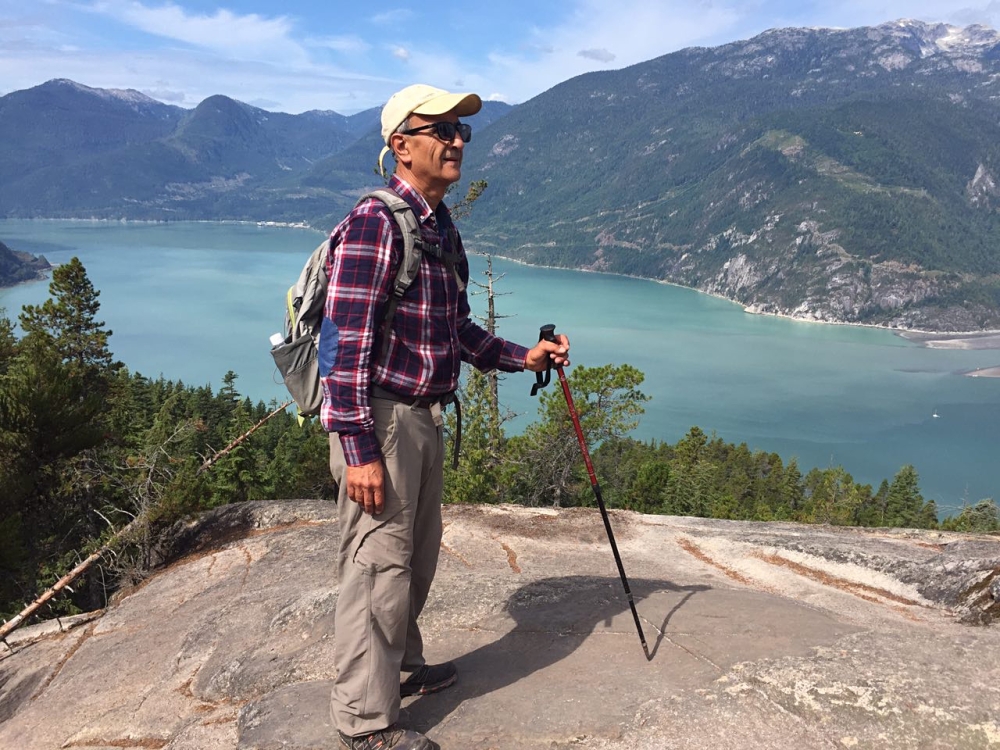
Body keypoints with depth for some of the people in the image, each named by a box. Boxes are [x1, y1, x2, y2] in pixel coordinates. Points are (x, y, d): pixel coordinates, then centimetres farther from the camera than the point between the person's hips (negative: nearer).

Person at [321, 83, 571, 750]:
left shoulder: (443, 227, 13)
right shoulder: (375, 222, -16)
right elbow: (349, 340, -21)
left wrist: (522, 357, 12)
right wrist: (359, 450, -24)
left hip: (425, 418, 10)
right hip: (379, 418, -10)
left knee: (418, 554, 22)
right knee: (379, 563, -1)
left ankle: (403, 665, 43)